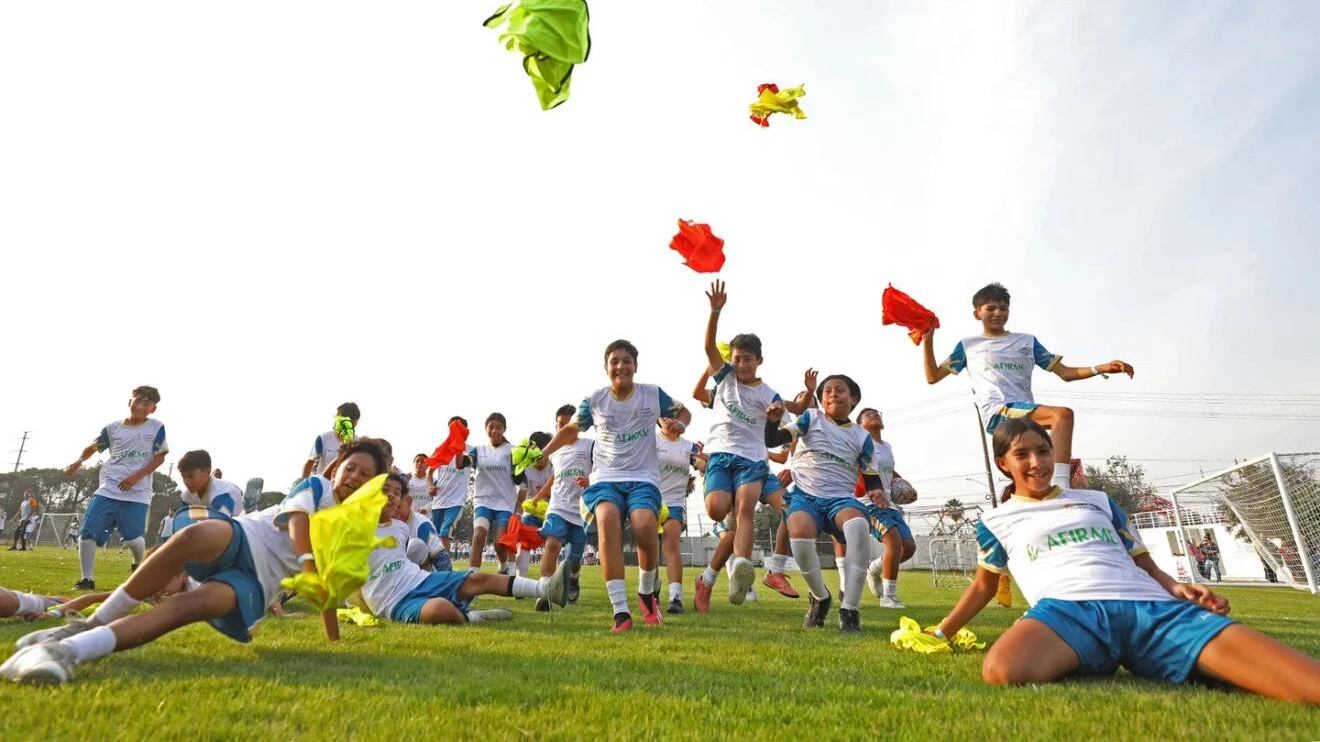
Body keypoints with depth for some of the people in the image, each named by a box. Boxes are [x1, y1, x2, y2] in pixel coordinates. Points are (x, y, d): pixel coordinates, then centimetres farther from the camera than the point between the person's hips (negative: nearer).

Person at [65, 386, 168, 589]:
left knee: (133, 538, -5)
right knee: (87, 533, -7)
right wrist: (79, 461, 8)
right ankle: (87, 579, 7)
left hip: (138, 493, -3)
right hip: (108, 490, 3)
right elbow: (93, 446, 25)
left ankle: (138, 564, 28)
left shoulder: (156, 427, 0)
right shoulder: (113, 428, 9)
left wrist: (136, 476, -11)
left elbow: (160, 457, -1)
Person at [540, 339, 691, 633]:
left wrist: (679, 426, -4)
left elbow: (683, 412, 18)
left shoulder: (653, 394, 2)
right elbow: (572, 429, 20)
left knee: (644, 524, -31)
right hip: (606, 478, 1)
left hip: (643, 478, -1)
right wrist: (544, 452, 13)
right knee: (607, 518, -33)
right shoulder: (594, 400, 5)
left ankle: (647, 592, 2)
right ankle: (621, 612, -30)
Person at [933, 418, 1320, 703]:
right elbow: (984, 585, 31)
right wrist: (940, 632, 30)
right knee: (1002, 672, -38)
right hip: (1068, 608, -2)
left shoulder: (1098, 501, 28)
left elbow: (1145, 565, 28)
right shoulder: (995, 521, 21)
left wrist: (1177, 588, 4)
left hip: (1148, 604, 3)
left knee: (1243, 647, -30)